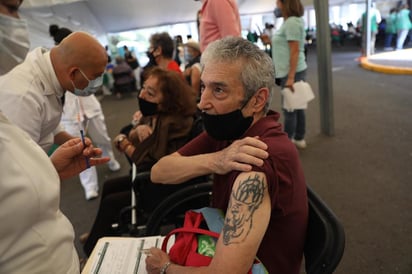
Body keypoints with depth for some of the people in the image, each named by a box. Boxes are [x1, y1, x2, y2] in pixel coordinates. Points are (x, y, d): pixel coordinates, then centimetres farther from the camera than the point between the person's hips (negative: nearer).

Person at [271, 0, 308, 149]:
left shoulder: (291, 22, -15)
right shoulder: (290, 21, 14)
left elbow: (295, 51, -21)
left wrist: (291, 77, -23)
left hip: (292, 72, -10)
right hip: (291, 71, 10)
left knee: (289, 109, -2)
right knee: (296, 107, 14)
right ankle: (299, 139, 24)